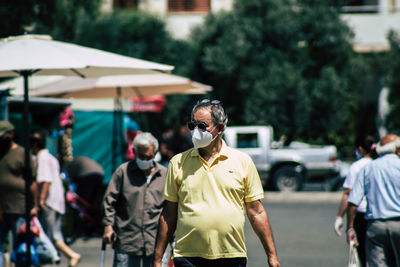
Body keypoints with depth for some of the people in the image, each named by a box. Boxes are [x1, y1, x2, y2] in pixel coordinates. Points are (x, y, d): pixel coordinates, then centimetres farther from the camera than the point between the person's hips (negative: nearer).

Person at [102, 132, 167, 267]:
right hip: (126, 240, -2)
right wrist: (108, 226, -3)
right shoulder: (123, 171, 2)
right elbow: (109, 200, 5)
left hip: (155, 242, 2)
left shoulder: (165, 175, 9)